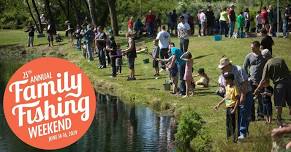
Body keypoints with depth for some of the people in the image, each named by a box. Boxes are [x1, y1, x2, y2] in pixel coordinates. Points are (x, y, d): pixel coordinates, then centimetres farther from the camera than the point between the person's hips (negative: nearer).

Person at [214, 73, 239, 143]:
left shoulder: (234, 87, -17)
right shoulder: (227, 87, 8)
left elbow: (238, 100, -17)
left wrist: (234, 109, -22)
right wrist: (219, 104, 19)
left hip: (232, 107, -8)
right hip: (227, 107, 8)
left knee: (232, 123, -3)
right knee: (228, 123, 14)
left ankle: (233, 138, 5)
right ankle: (228, 136, 24)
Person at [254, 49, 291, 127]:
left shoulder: (267, 64, -3)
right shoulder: (281, 60, 9)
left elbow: (264, 80, -5)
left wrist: (257, 89, 1)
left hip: (279, 83, -4)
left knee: (279, 104, 4)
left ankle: (279, 122, 6)